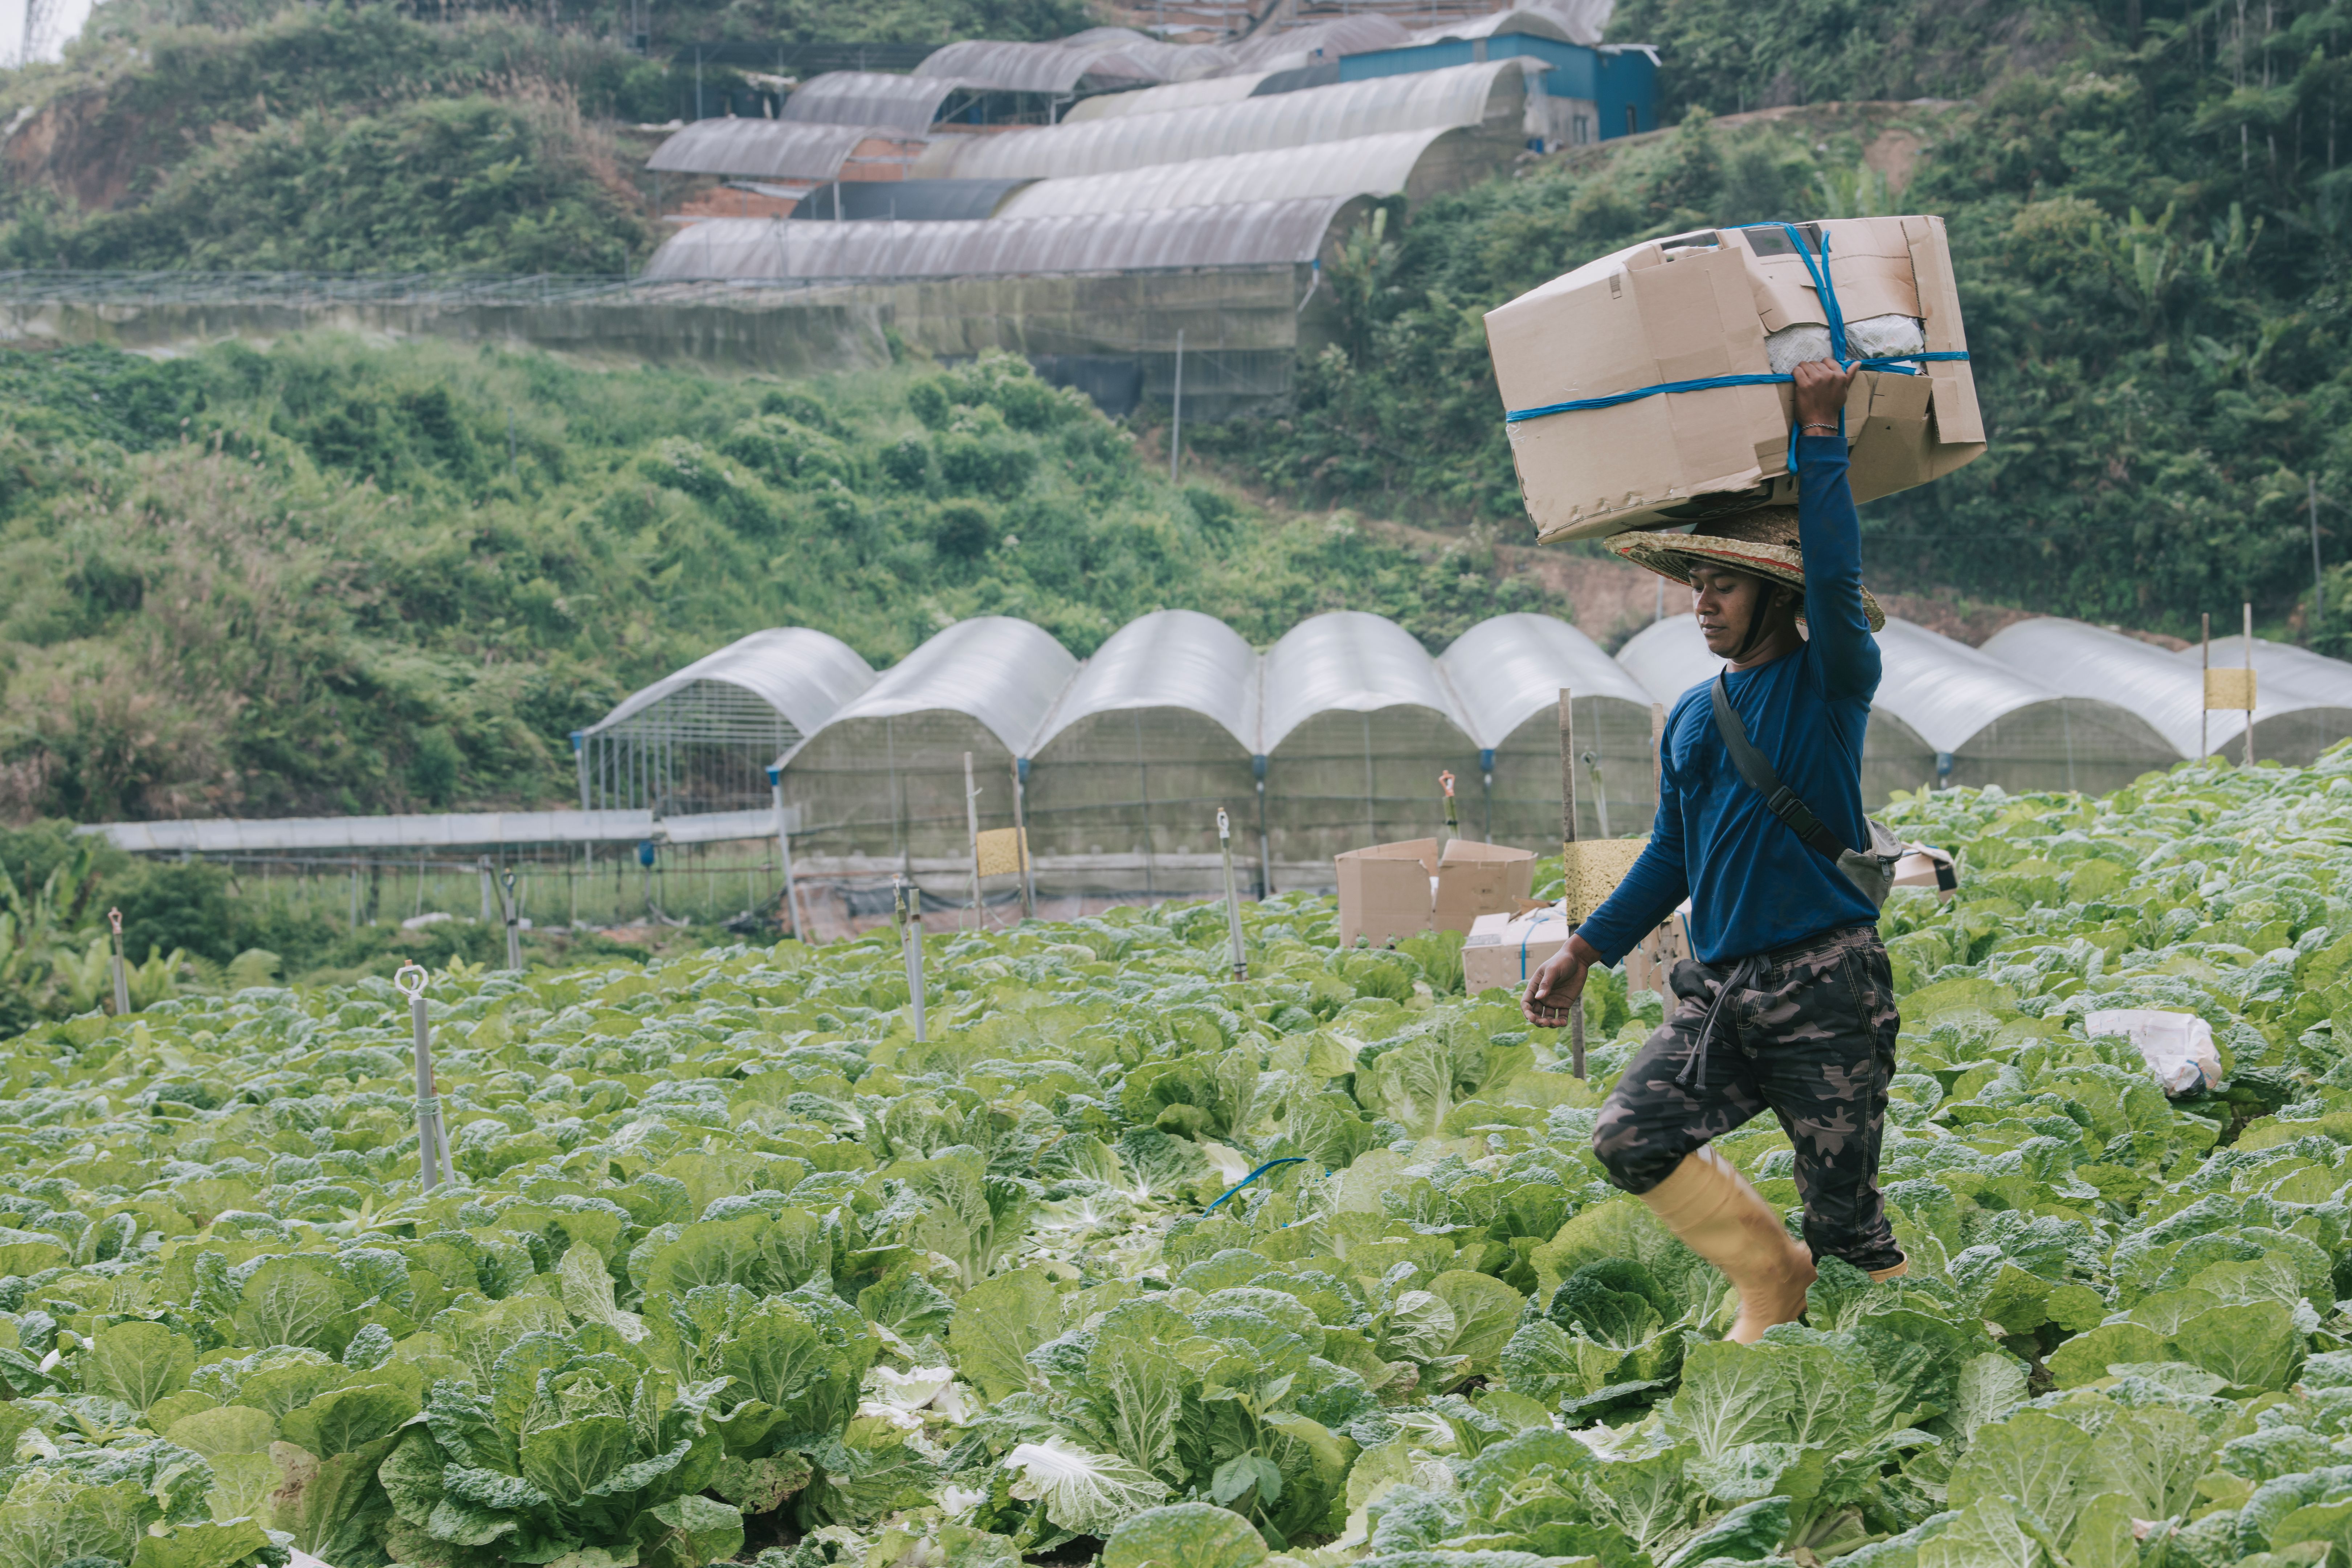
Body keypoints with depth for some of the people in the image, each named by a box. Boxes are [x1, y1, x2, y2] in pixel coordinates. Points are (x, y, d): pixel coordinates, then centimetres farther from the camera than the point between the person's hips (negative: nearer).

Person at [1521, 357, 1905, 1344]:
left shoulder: (1829, 684, -3)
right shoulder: (1692, 718, 14)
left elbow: (1835, 579, -22)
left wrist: (1819, 432, -20)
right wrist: (1585, 950, 15)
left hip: (1826, 986, -5)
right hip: (1719, 988, 6)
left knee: (1842, 1206, -4)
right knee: (1632, 1140, -11)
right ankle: (1769, 1278, 8)